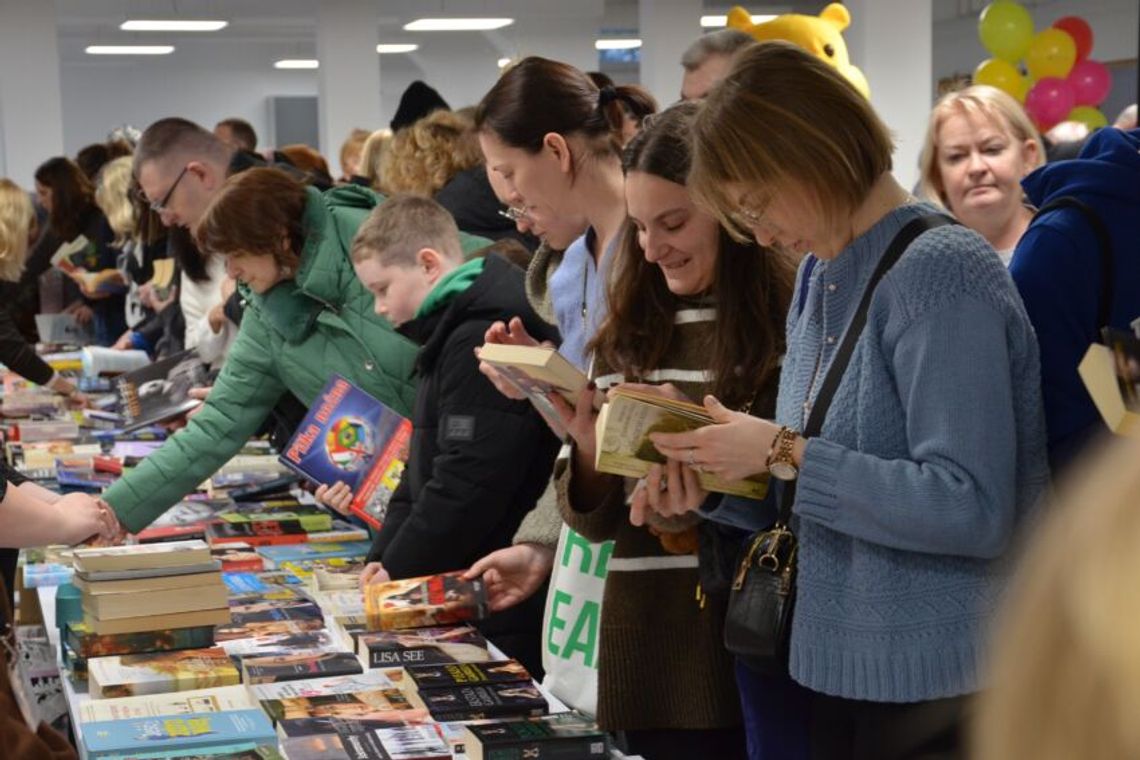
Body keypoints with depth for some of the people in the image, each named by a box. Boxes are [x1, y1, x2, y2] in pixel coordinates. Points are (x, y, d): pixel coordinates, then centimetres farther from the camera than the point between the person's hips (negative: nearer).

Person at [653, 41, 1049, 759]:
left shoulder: (941, 273, -17)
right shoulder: (820, 278, 9)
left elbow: (971, 508, -26)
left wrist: (786, 454, -22)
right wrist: (714, 477, -4)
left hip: (942, 686, -8)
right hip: (843, 669, 8)